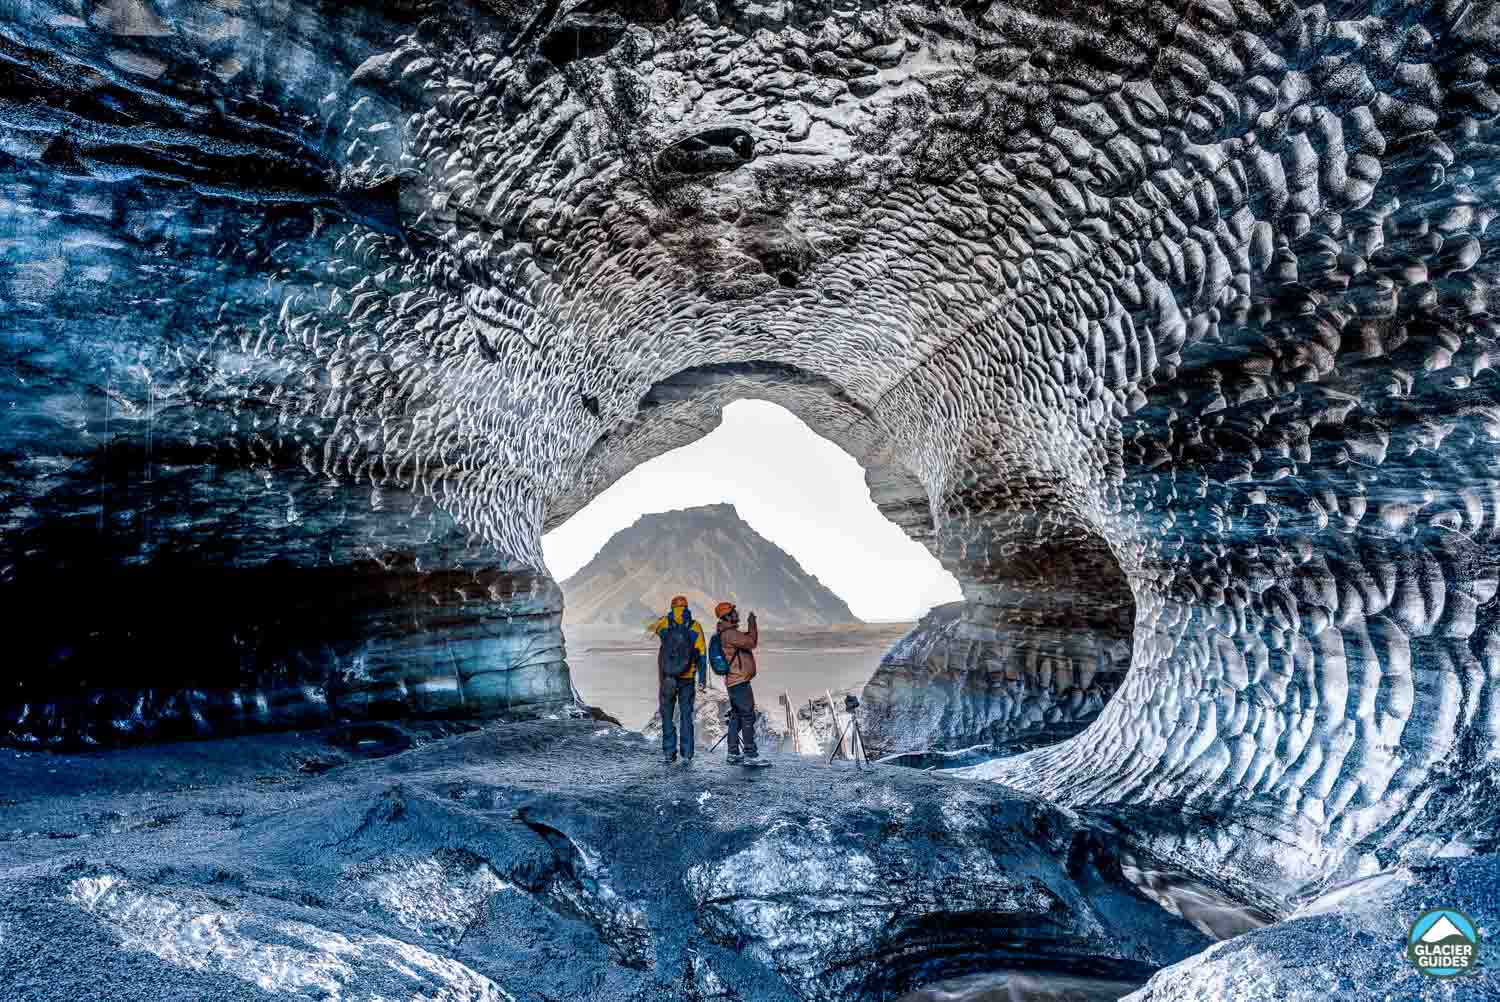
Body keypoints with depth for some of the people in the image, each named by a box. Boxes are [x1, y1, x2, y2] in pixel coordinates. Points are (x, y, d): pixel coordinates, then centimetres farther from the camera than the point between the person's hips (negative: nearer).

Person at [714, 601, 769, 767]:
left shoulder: (731, 632, 17)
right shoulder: (729, 633, -16)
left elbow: (751, 641, 22)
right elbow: (751, 643, -19)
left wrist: (752, 625, 12)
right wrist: (752, 625, -7)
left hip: (735, 682, 11)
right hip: (739, 681, -11)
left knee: (736, 717, 12)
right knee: (748, 717, -10)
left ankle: (734, 754, 16)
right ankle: (751, 754, -10)